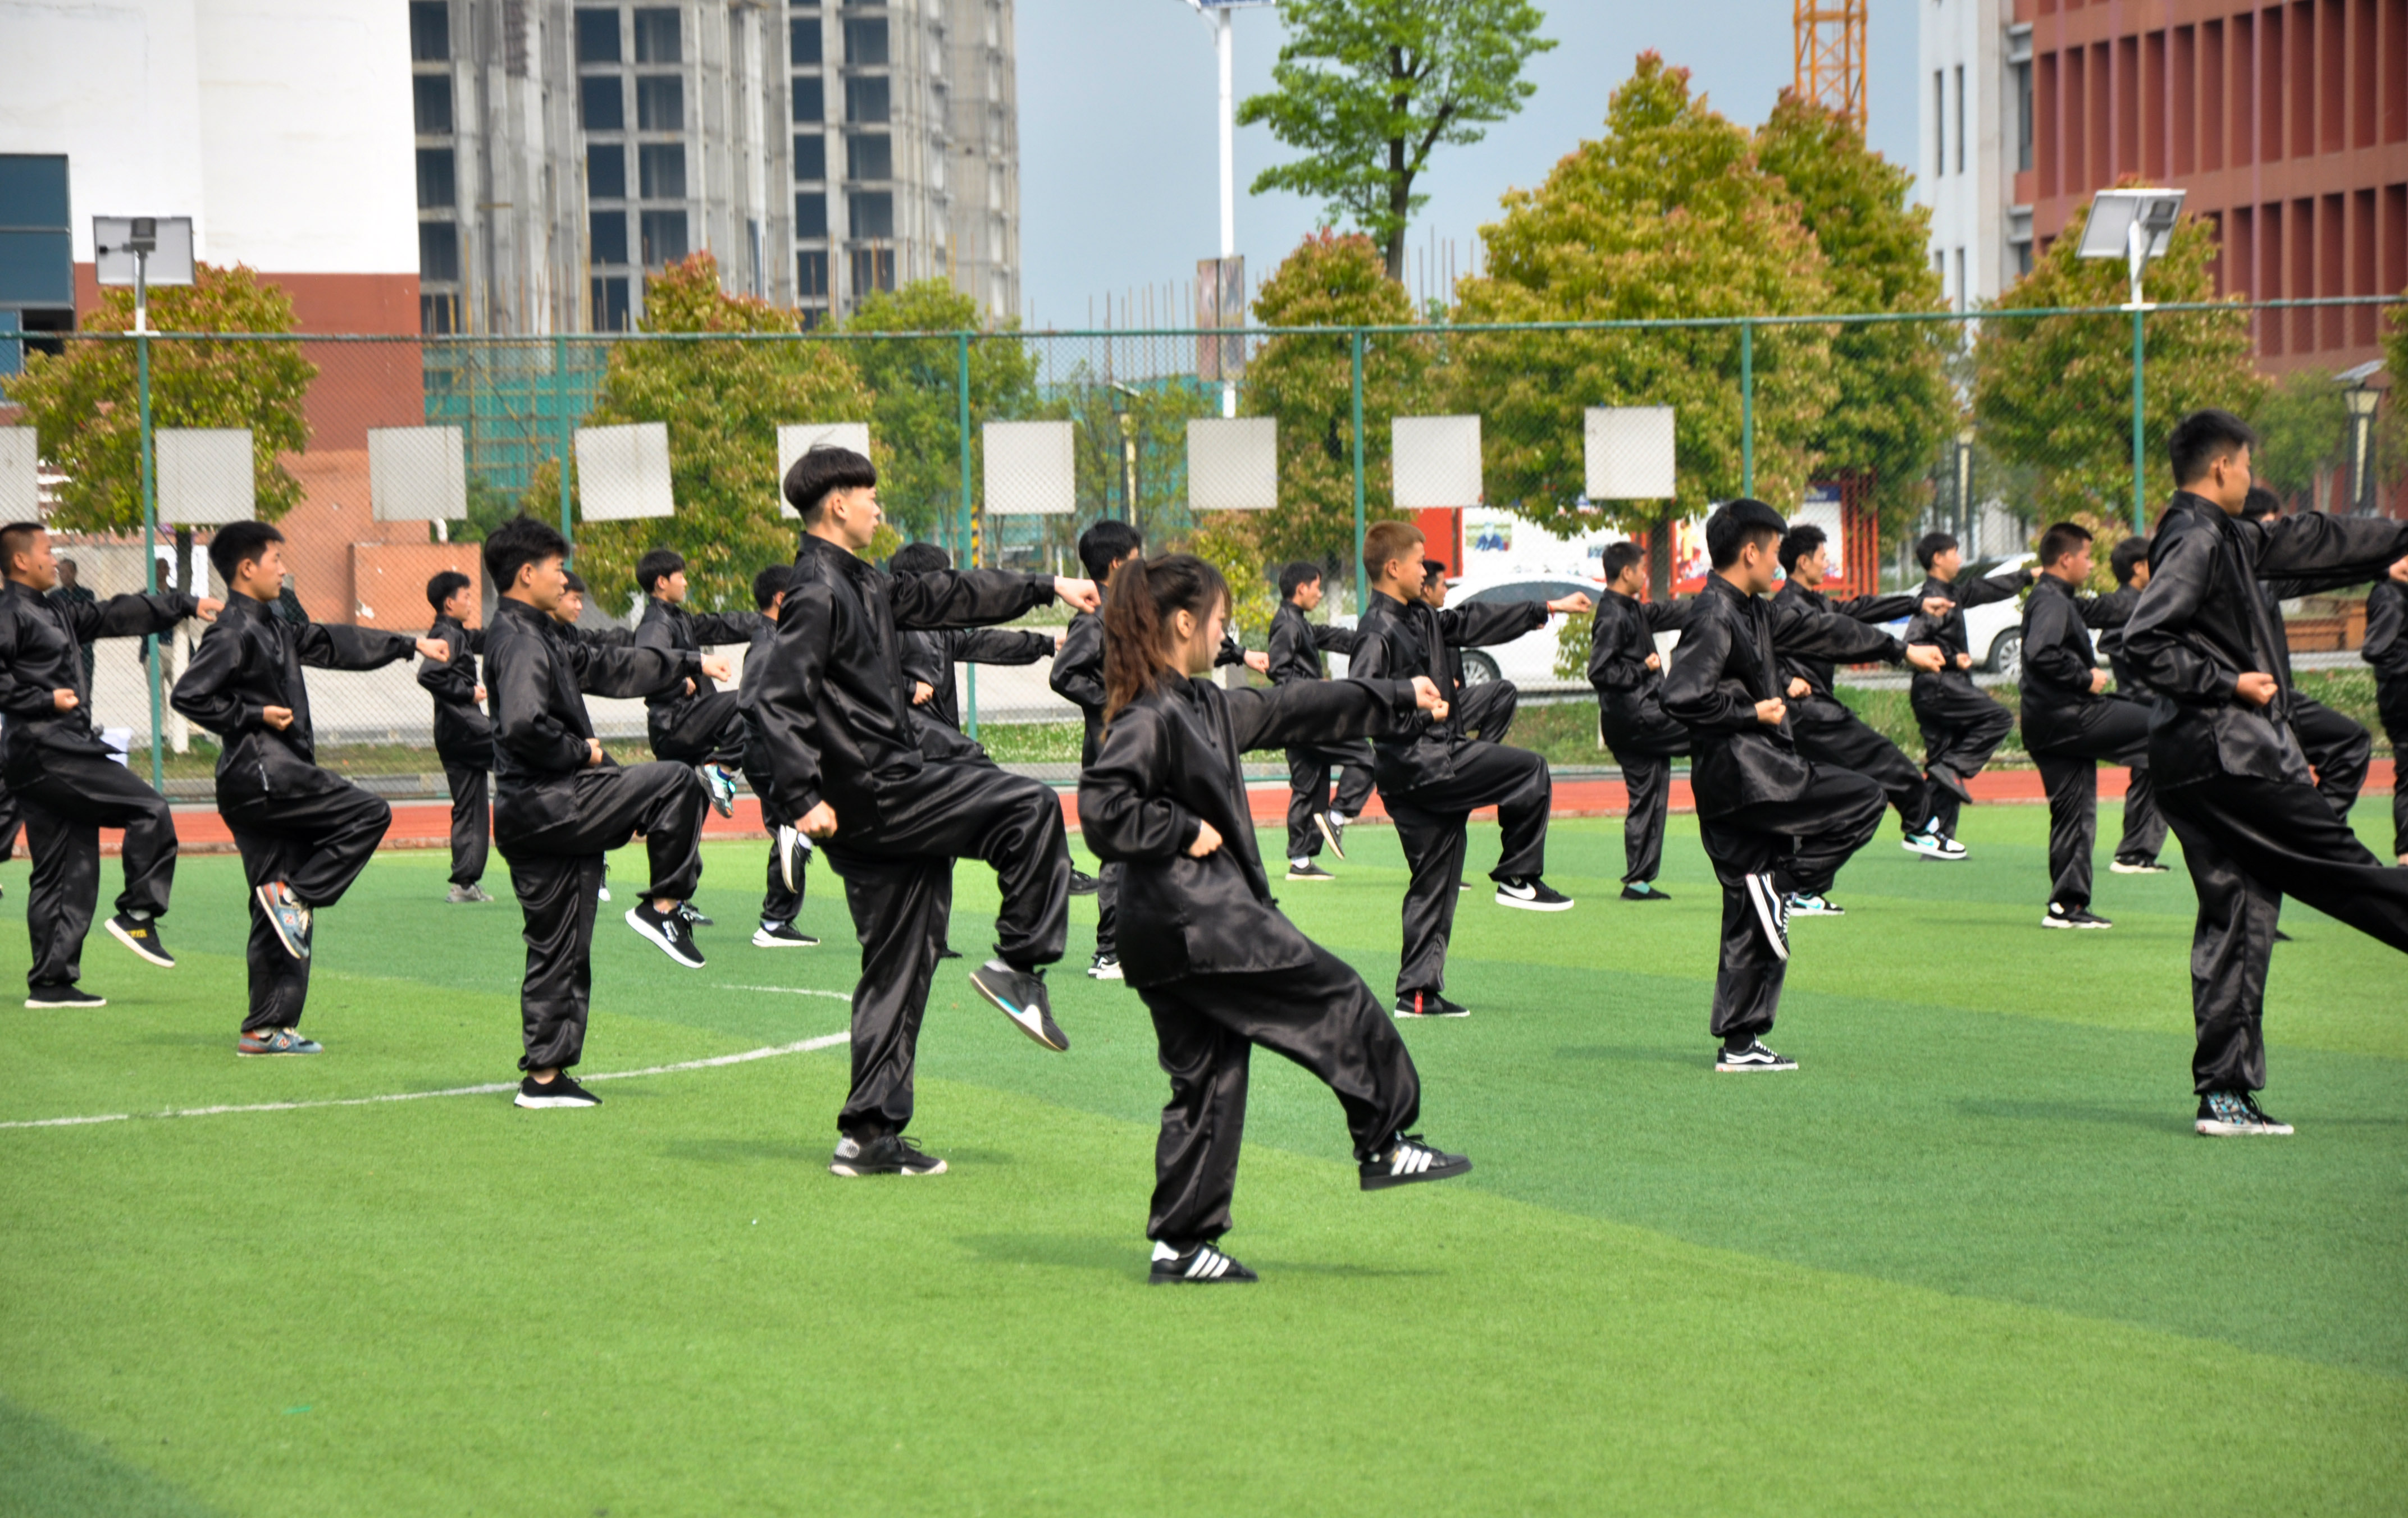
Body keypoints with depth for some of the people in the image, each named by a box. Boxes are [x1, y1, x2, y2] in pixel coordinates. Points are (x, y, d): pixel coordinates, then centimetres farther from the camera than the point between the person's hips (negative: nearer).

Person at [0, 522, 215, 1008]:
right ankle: (137, 914, -6)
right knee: (149, 810, -11)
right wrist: (46, 700, -17)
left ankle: (51, 982, 9)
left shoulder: (55, 613, 21)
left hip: (62, 753, 10)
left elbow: (118, 615, 27)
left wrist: (186, 604, 28)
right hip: (45, 750, -10)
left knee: (72, 871, 8)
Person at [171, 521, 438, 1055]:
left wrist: (412, 646, 29)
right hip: (260, 774, -9)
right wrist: (255, 715, -15)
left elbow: (333, 644, 27)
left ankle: (268, 1029, 6)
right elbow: (188, 695, -17)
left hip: (277, 776, 9)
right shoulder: (234, 633, -10)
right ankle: (294, 893, -10)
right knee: (369, 814, -11)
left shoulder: (272, 627, 19)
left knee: (279, 914, 7)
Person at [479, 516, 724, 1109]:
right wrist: (582, 751, -14)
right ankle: (662, 907, -1)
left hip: (534, 817, 10)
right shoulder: (520, 642, -14)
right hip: (548, 806, -10)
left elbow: (607, 666, 31)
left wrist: (691, 664, 36)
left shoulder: (538, 637, 19)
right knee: (677, 781, -9)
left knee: (559, 950, 11)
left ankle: (544, 1075, 11)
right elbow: (524, 725, -30)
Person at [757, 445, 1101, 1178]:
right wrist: (804, 798, -27)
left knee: (899, 966, 9)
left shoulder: (862, 584, 18)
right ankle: (1017, 965, 0)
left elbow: (945, 596, 29)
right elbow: (779, 699, -20)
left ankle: (870, 1135, 9)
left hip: (889, 796, 10)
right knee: (1031, 807, -9)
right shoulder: (819, 593, -12)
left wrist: (1048, 588, 34)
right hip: (869, 794, -10)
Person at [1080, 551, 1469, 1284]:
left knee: (1208, 1077, 10)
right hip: (1196, 924, -10)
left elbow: (1291, 710, 26)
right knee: (1340, 999, 2)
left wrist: (1398, 698, 32)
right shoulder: (1150, 718, -16)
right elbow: (1103, 805, -26)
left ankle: (1180, 1243, 11)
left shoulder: (1206, 706, 15)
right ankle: (1386, 1146, 16)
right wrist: (1184, 830, -18)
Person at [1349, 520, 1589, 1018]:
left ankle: (1418, 992, 12)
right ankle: (1518, 878, 9)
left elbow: (1471, 622, 25)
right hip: (1418, 766, -10)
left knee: (1436, 883, 10)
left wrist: (1549, 609, 29)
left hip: (1436, 762, 10)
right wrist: (1419, 709, -26)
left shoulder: (1421, 618, 14)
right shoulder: (1379, 632, -16)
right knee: (1530, 772, -3)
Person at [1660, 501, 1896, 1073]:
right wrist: (1753, 712, -15)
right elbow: (1681, 698, -24)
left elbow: (1819, 626, 28)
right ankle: (1781, 885, -6)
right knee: (1865, 802, -8)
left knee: (1754, 917, 8)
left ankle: (1740, 1044, 8)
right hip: (1742, 774, -9)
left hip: (1759, 778, 9)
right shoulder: (1715, 617, -13)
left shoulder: (1754, 611, 16)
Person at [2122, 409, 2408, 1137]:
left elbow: (2309, 540, 32)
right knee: (2346, 873, -2)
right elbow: (2145, 642, -21)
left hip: (2193, 764, 10)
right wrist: (2229, 683, -16)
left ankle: (2225, 1096, 3)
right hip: (2233, 755, -10)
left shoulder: (2227, 539, 19)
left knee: (2235, 914, 6)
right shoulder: (2196, 539, -11)